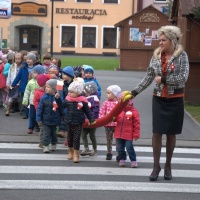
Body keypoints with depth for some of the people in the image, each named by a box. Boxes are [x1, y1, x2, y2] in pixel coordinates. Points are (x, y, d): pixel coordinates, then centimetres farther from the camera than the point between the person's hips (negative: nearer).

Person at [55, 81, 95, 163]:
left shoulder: (83, 101, -10)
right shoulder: (68, 99, -2)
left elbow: (87, 111, -1)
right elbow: (61, 105, 3)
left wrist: (91, 120, 0)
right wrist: (58, 98, -9)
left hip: (78, 123, -3)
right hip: (69, 122, 3)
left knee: (76, 138, -1)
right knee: (70, 137, 15)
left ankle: (76, 154, 7)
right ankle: (70, 152, 32)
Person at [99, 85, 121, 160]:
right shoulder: (106, 103, 1)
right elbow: (102, 112, 1)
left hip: (117, 124, -2)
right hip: (108, 124, 2)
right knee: (109, 140, 12)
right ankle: (109, 153, 22)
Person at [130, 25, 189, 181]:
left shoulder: (182, 56, -8)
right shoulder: (156, 55, 2)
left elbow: (183, 78, -18)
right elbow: (149, 77, 7)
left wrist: (163, 79, -16)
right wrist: (135, 91, 3)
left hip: (175, 100, -2)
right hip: (159, 99, 2)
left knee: (171, 133, 8)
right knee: (157, 132, -1)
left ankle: (168, 165, 22)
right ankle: (156, 166, 9)